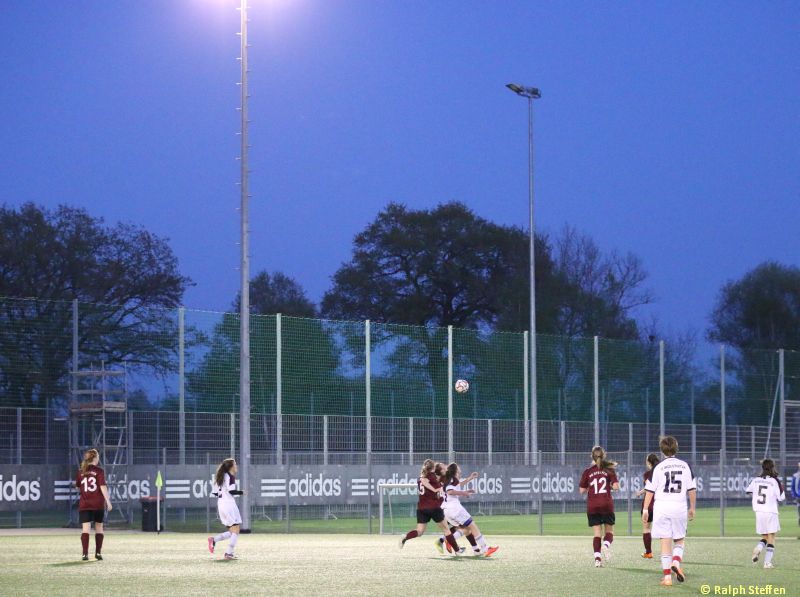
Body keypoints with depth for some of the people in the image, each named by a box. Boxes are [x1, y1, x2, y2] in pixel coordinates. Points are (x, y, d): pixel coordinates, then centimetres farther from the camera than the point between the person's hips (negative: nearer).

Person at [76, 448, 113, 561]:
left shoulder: (81, 472, 5)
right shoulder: (99, 471, -5)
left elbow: (78, 488, 13)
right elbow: (103, 487, -11)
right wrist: (108, 501, -8)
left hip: (84, 504, 2)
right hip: (98, 504, -2)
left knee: (85, 529, -3)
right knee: (99, 528, 13)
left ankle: (85, 554, -12)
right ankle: (98, 552, 14)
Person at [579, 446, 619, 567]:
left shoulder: (588, 472, 3)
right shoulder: (609, 470, 0)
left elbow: (582, 490, 4)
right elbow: (616, 486, -9)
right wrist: (610, 486, 12)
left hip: (592, 506, 1)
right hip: (606, 505, -1)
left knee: (597, 533, 4)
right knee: (609, 531, 10)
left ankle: (597, 558, -9)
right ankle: (606, 544, -22)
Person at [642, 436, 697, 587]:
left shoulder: (658, 467, -2)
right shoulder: (685, 466, 4)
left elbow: (650, 490, -2)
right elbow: (692, 489, 6)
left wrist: (645, 509, 6)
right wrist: (692, 508, 17)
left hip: (662, 506, -1)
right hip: (680, 506, 1)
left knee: (665, 541, 2)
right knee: (680, 539, 16)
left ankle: (667, 576, 0)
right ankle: (676, 561, -13)